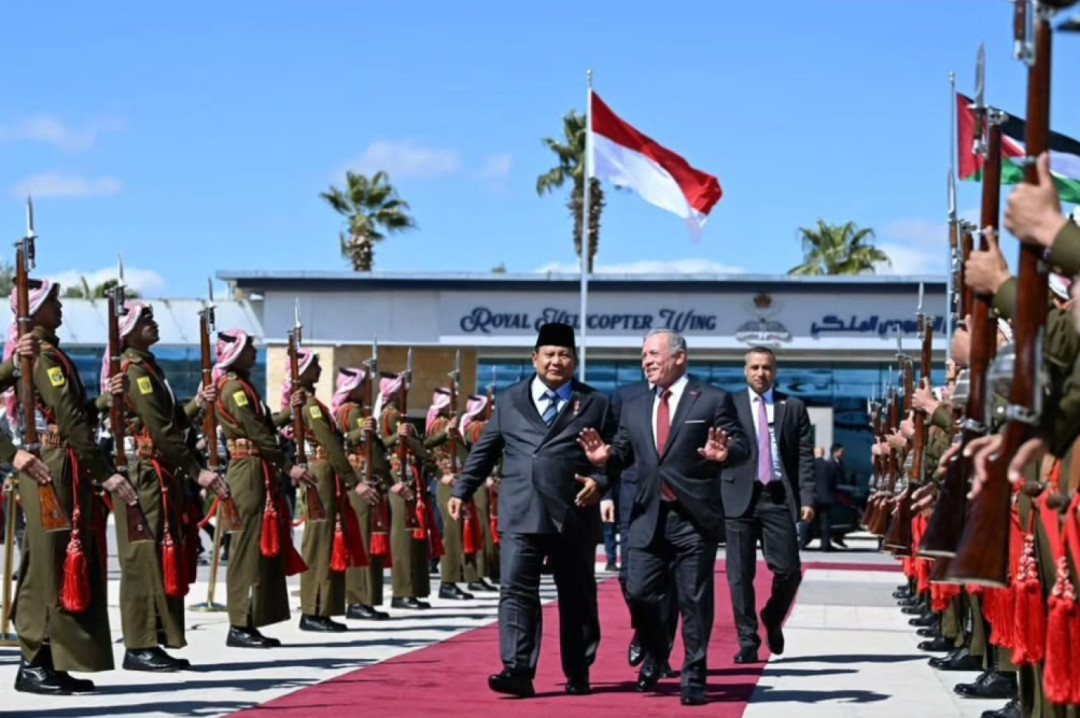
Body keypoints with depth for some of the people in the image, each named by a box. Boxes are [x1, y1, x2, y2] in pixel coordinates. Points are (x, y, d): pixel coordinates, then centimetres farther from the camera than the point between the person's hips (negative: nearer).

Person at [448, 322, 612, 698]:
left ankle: (578, 673, 19)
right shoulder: (508, 401, 13)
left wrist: (600, 481, -11)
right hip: (519, 515, 0)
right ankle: (518, 671, -14)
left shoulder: (595, 404, 8)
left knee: (577, 597, 8)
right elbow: (484, 451, 16)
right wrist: (462, 490, 10)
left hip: (574, 516, 0)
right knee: (516, 590, -10)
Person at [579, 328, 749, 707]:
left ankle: (694, 678, 11)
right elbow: (624, 453, 13)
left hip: (694, 517, -4)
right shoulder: (634, 407, 15)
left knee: (694, 600, 1)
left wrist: (725, 454, -27)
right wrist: (606, 456, -10)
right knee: (639, 592, 1)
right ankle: (655, 653, 28)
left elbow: (742, 446, -4)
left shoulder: (713, 400, 1)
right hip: (648, 516, 4)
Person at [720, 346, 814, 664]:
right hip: (740, 497, -1)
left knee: (789, 571, -2)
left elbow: (805, 456, 5)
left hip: (779, 497, 1)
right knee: (740, 575, 0)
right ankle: (748, 642, 9)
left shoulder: (793, 408, 10)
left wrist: (808, 498, -5)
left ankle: (773, 620, 26)